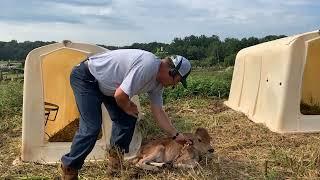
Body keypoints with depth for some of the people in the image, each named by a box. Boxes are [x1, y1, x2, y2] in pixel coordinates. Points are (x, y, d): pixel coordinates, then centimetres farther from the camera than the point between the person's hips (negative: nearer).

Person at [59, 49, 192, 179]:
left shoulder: (158, 82, -1)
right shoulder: (148, 65, -32)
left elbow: (158, 112, 7)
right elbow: (120, 95, -32)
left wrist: (176, 135, 8)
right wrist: (127, 108, -10)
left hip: (105, 85, 9)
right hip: (85, 77, -9)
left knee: (127, 119, 3)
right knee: (91, 127, -16)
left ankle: (115, 161, 18)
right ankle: (69, 168, 5)